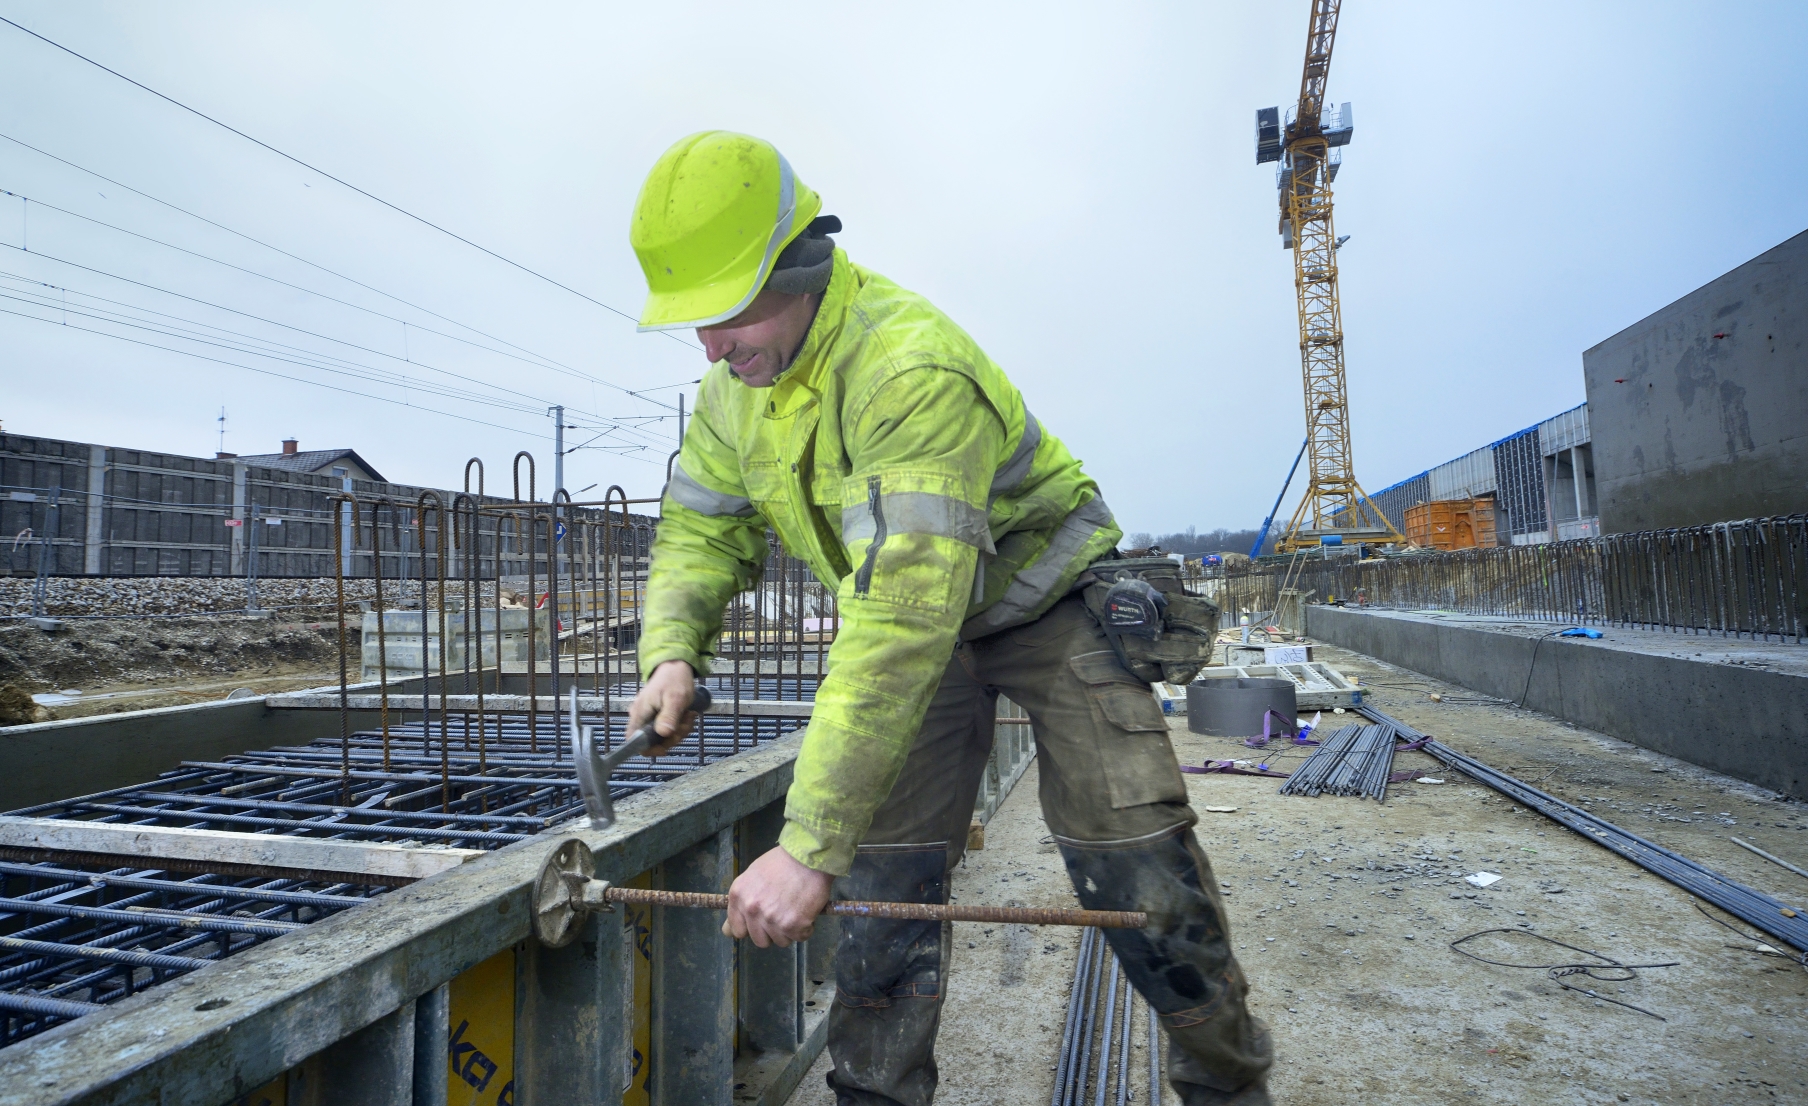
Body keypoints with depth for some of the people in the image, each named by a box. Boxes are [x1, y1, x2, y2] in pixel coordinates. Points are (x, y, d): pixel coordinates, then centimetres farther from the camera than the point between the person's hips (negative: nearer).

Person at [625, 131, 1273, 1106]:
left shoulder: (913, 367, -35)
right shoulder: (736, 387, -7)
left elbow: (906, 616, -42)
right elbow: (700, 530, 4)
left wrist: (811, 844, -42)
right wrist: (672, 653, -18)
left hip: (1045, 597, -5)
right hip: (917, 619, 6)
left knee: (1134, 859, -6)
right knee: (885, 867, 0)